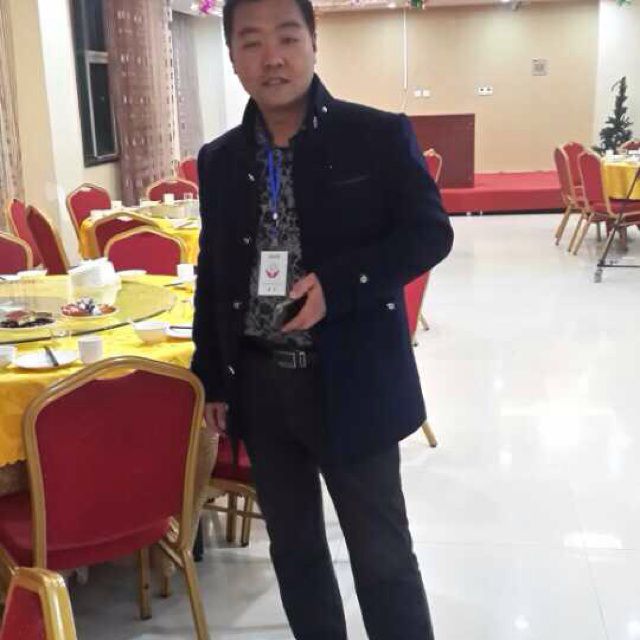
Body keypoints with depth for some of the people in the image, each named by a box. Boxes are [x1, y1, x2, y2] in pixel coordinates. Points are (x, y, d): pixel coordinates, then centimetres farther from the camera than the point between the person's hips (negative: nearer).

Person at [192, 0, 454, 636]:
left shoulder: (379, 135, -6)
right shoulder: (218, 159, 7)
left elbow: (429, 232, -7)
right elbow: (212, 275, 12)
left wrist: (337, 284, -20)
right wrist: (210, 378, 11)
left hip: (351, 382, -4)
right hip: (258, 386, 5)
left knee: (382, 553, 8)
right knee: (292, 546, 18)